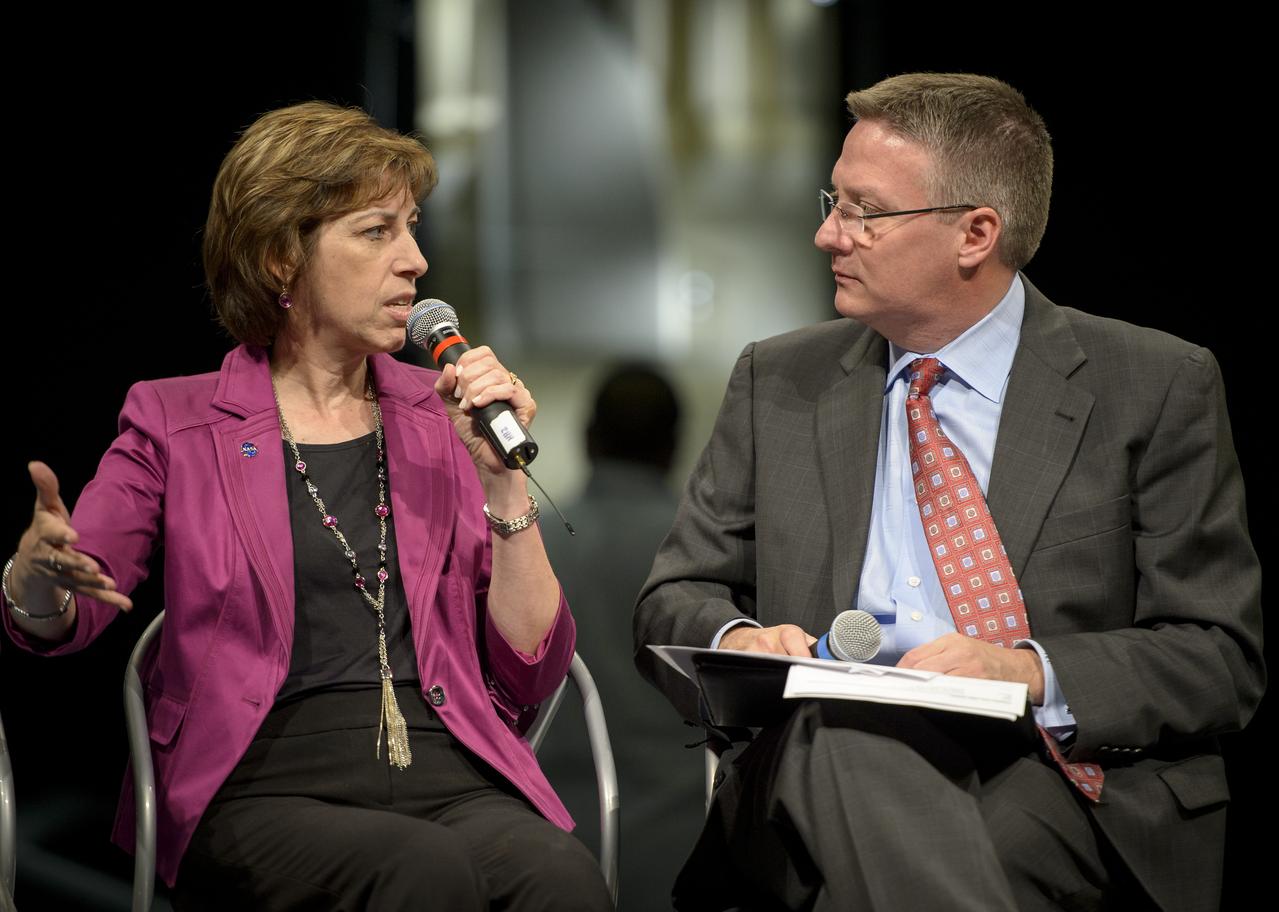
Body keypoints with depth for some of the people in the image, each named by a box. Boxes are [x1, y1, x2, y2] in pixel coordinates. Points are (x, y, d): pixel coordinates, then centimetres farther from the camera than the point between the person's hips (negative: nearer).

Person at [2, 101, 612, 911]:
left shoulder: (442, 418, 18)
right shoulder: (179, 422, 12)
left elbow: (532, 673, 13)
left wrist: (503, 476, 2)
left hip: (451, 777, 3)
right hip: (265, 787, -2)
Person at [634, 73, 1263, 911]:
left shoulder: (1158, 389, 4)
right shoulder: (778, 382, 15)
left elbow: (1221, 656, 0)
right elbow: (676, 601, 15)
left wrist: (1033, 672, -18)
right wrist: (737, 640, -10)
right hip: (820, 755, 4)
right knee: (844, 737, -34)